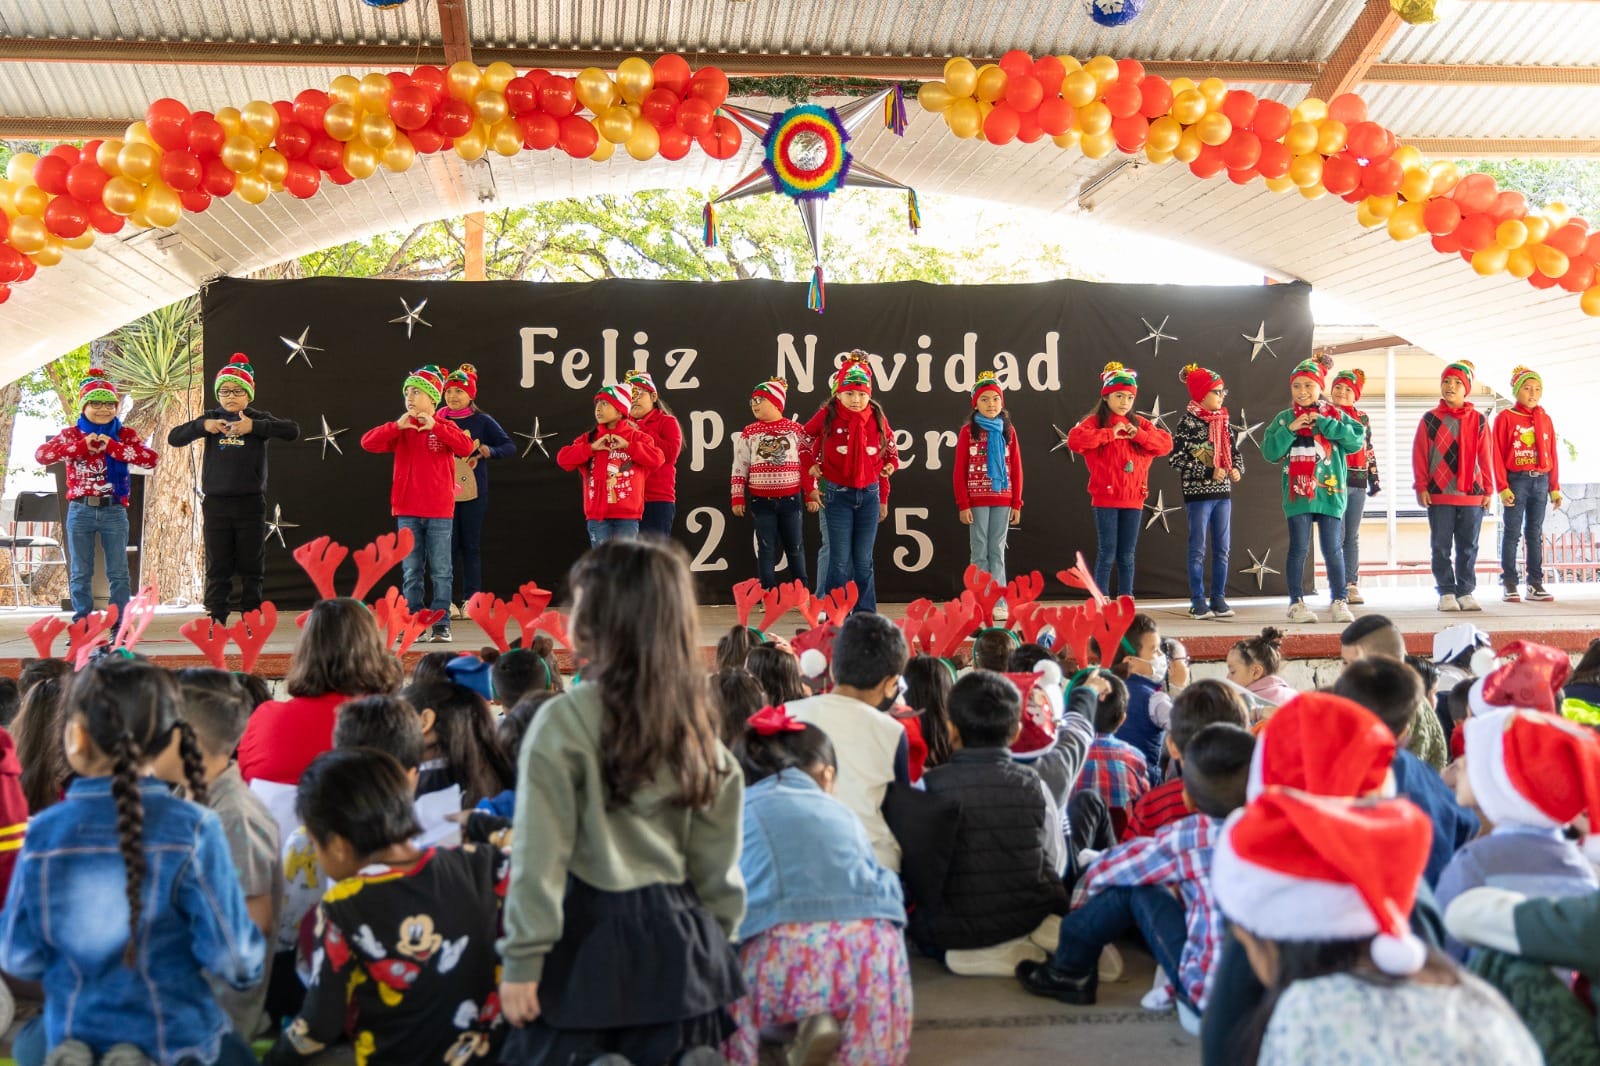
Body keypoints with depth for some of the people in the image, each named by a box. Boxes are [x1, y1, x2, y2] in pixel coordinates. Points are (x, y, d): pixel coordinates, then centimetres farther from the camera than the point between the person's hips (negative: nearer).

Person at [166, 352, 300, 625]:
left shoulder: (259, 419, 1)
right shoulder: (212, 418, 6)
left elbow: (293, 431, -14)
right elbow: (174, 438, 1)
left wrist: (254, 426, -21)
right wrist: (202, 426, -15)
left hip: (250, 503, -1)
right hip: (216, 503, 1)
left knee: (251, 568, 6)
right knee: (217, 568, 5)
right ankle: (216, 622, 10)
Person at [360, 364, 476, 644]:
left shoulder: (445, 427, 2)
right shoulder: (401, 429, 7)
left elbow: (466, 448, -17)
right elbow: (368, 442, -5)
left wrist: (435, 426, -20)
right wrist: (397, 425, -15)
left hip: (440, 512, -2)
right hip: (407, 512, 2)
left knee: (441, 572, 2)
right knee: (411, 573, 6)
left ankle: (441, 625, 7)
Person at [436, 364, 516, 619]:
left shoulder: (482, 421, 2)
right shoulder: (438, 421, 4)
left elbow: (510, 446, -1)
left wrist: (490, 451, -18)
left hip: (473, 492, -1)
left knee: (471, 545, 4)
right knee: (447, 544, 1)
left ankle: (470, 599, 10)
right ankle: (447, 600, 6)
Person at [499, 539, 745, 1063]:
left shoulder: (564, 721, -12)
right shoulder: (698, 725, 3)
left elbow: (539, 856, -12)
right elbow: (715, 862, 7)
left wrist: (523, 958, -6)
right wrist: (716, 941, 17)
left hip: (589, 936, -5)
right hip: (679, 935, 5)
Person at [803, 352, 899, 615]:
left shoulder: (877, 418, -1)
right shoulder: (827, 416, -8)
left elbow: (889, 452, 11)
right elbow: (805, 442, 5)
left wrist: (884, 498, 13)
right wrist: (812, 468, 1)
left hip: (869, 495, 2)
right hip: (837, 495, -2)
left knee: (863, 561, 7)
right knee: (840, 560, -3)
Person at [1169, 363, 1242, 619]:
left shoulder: (1225, 422, 9)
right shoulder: (1187, 423, -9)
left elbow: (1236, 451, 18)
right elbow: (1175, 458, -14)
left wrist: (1237, 469, -5)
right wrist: (1209, 472, -17)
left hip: (1223, 493, 6)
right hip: (1197, 494, -6)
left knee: (1222, 549, 8)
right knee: (1198, 549, 1)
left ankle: (1218, 598, 17)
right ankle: (1198, 601, 8)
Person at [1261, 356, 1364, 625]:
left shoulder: (1335, 415, 5)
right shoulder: (1285, 419, 5)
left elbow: (1357, 440, -8)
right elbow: (1269, 452, -2)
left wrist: (1325, 424, -12)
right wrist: (1290, 429, -13)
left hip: (1330, 493, 0)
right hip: (1298, 493, 0)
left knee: (1333, 549, 4)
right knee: (1299, 549, 2)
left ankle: (1339, 601, 13)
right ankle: (1297, 603, 9)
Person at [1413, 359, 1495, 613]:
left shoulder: (1478, 420, 6)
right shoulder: (1430, 419, 3)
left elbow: (1486, 456, 7)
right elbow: (1419, 455, 1)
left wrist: (1488, 489, 4)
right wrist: (1421, 487, -5)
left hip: (1472, 494, 1)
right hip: (1438, 494, -1)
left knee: (1468, 547, 6)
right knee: (1442, 547, 2)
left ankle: (1465, 592, 13)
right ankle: (1446, 593, 8)